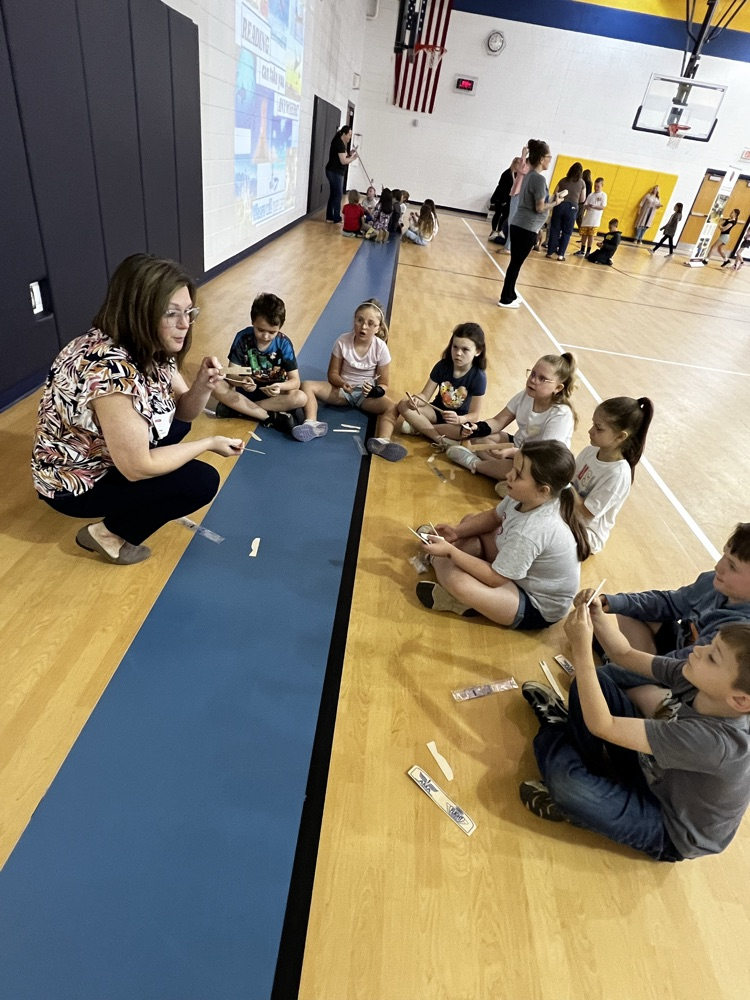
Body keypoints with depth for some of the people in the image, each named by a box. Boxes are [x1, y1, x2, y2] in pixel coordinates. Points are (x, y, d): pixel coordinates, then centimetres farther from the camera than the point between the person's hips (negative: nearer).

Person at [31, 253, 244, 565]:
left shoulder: (151, 348, -9)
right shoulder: (109, 368, -34)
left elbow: (182, 412, 1)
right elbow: (137, 468, -30)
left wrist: (204, 384, -20)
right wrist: (209, 443, -20)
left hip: (107, 456, 8)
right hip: (74, 483, -8)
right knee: (202, 481, -16)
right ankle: (108, 533, 0)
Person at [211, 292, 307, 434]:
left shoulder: (284, 343, -14)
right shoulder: (243, 338, -14)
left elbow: (295, 381, -15)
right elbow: (231, 374, -14)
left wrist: (280, 387, -38)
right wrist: (241, 381, -39)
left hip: (272, 393, 0)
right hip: (246, 390, 0)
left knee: (301, 398, -30)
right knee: (217, 387, -28)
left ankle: (237, 407, -26)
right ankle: (271, 417, -29)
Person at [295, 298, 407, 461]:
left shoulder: (380, 348, -13)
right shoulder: (343, 342, -11)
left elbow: (383, 384, -7)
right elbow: (333, 374, -5)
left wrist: (375, 390, -32)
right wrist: (342, 383, -28)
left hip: (367, 394, -1)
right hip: (342, 389, 2)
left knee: (393, 408, -32)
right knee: (307, 386, -21)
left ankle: (381, 441, -56)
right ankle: (312, 423, -40)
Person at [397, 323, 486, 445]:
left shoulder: (479, 377, -20)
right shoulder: (442, 366, -12)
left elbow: (474, 414, -18)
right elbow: (425, 395, -11)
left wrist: (459, 420, -40)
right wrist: (416, 400, -36)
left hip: (459, 418, -3)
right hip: (437, 411, 3)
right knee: (404, 405, -21)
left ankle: (419, 427, -22)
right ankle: (441, 439, -25)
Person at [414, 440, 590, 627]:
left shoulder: (530, 532, -39)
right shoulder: (527, 497, -14)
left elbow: (495, 578, -27)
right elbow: (494, 516, 7)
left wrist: (450, 551, -23)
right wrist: (458, 531, -6)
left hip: (537, 609, -9)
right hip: (524, 571, 9)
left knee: (455, 578, -26)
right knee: (471, 520, 10)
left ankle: (438, 561, 5)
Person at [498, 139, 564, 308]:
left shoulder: (529, 176, 13)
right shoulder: (539, 179, -15)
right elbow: (540, 207, -17)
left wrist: (551, 199, 11)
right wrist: (555, 202, -2)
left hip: (518, 224, 9)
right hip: (527, 228, -9)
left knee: (515, 262, 14)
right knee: (516, 263, -3)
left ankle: (510, 295, 22)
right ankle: (506, 299, 3)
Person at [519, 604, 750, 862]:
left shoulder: (714, 740, -40)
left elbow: (602, 726, -38)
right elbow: (625, 654, -7)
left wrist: (581, 648, -39)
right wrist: (596, 616, -25)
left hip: (670, 832, -6)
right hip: (651, 771, 6)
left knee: (567, 782, -30)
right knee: (590, 682, -4)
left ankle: (553, 731, 3)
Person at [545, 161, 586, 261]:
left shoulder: (563, 180, 10)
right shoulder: (582, 182, 7)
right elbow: (582, 200, 9)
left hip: (560, 206, 1)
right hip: (572, 208, -1)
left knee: (554, 230, 7)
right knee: (567, 232, 6)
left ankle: (550, 252, 7)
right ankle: (560, 254, 3)